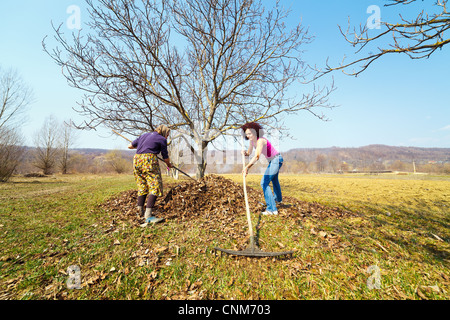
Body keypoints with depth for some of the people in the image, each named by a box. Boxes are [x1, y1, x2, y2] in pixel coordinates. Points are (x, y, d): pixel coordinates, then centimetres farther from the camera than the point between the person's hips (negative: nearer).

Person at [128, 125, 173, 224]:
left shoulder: (144, 135, 22)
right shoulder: (162, 139, 4)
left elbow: (130, 146, 25)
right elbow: (165, 158, 9)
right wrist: (169, 164, 29)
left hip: (136, 160, 8)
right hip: (149, 161, -7)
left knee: (142, 187, 16)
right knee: (155, 187, -6)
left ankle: (140, 212, 23)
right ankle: (148, 216, -13)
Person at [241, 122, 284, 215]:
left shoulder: (260, 141, -30)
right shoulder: (252, 141, -3)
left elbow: (257, 156, -45)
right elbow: (249, 153, 2)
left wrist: (247, 167, -57)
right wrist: (244, 153, -22)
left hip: (276, 160, -10)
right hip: (272, 160, 10)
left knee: (264, 183, -17)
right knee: (274, 179, 29)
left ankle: (272, 209, -12)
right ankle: (278, 199, 55)